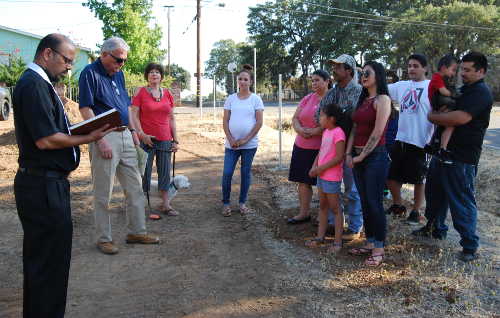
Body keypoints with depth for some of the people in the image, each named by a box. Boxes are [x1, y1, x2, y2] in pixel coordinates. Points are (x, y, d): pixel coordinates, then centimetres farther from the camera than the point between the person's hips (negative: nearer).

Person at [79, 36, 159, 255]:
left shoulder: (118, 74, 15)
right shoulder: (90, 73, -9)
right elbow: (85, 109, -15)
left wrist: (133, 132, 15)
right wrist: (101, 141, -20)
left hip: (125, 136, 8)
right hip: (105, 138, -8)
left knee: (135, 188, 11)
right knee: (103, 193, 2)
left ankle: (137, 232, 22)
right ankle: (103, 239, 15)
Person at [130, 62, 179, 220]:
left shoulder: (167, 94, 10)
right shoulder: (140, 92, -1)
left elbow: (171, 118, 12)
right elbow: (134, 115, -5)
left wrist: (175, 140, 8)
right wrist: (141, 134, -16)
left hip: (165, 140, 4)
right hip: (147, 139, -4)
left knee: (165, 172, 9)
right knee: (144, 172, 2)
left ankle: (165, 205, 18)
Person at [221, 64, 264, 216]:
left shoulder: (256, 99, 0)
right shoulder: (231, 98, 6)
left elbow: (259, 122, -4)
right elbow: (225, 121, 5)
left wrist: (245, 140, -9)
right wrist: (231, 139, -7)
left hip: (249, 144, -1)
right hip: (231, 144, 2)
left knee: (246, 173, 8)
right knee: (227, 173, -2)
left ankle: (242, 202, 22)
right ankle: (226, 203, 13)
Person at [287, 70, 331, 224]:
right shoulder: (307, 99, 10)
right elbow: (295, 119, 10)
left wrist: (314, 131, -19)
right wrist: (300, 130, -10)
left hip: (321, 148, -6)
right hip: (302, 146, 6)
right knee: (303, 180, 12)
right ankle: (304, 213, 26)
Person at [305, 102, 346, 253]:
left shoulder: (338, 133, -19)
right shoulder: (325, 132, 10)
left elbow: (339, 157, -23)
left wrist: (321, 168, -19)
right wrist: (314, 167, 1)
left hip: (332, 177, -9)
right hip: (321, 175, 9)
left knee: (335, 208, 0)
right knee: (323, 206, 17)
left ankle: (338, 242, 9)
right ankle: (320, 236, 29)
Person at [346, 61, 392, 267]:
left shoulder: (382, 99, -8)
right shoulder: (363, 100, 16)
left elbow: (378, 132, -15)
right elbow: (355, 128, 13)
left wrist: (362, 155, -11)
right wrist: (349, 153, 2)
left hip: (375, 156, -8)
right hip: (358, 157, 8)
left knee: (374, 203, -3)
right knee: (365, 202, 12)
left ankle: (379, 249, 7)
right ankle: (369, 244, 22)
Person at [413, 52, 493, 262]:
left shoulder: (481, 92, -14)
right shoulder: (463, 90, 18)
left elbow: (460, 118, -28)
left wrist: (433, 117, -12)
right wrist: (441, 113, 0)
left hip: (462, 158, -10)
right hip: (443, 150, 10)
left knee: (462, 201, -3)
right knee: (435, 192, 20)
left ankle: (470, 245, 8)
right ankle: (435, 228, 38)